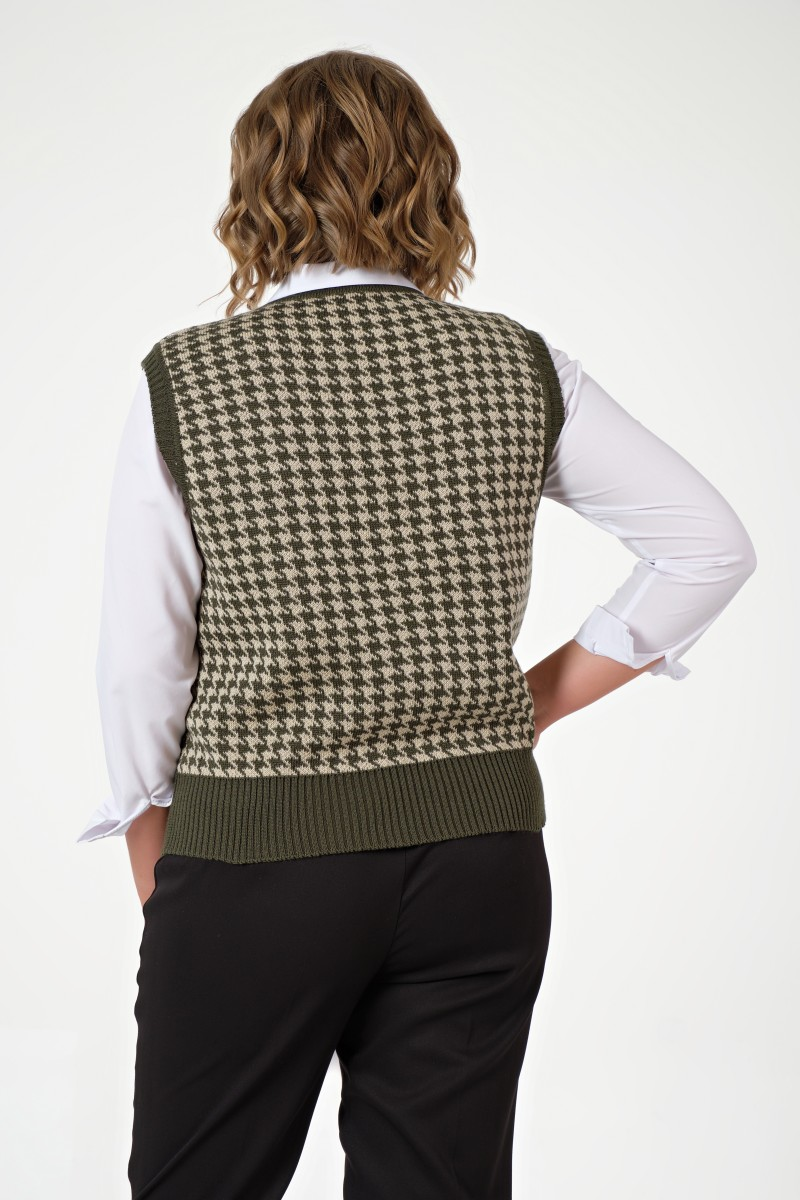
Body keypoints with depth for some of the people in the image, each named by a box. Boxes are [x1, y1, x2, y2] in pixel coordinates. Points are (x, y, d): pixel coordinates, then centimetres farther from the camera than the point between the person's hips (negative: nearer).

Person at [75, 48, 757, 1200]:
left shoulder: (183, 380, -6)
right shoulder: (521, 367, 1)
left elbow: (141, 666, -6)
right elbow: (712, 546, 5)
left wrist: (153, 856, 8)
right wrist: (538, 698, 9)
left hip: (256, 854, -2)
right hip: (482, 854, 3)